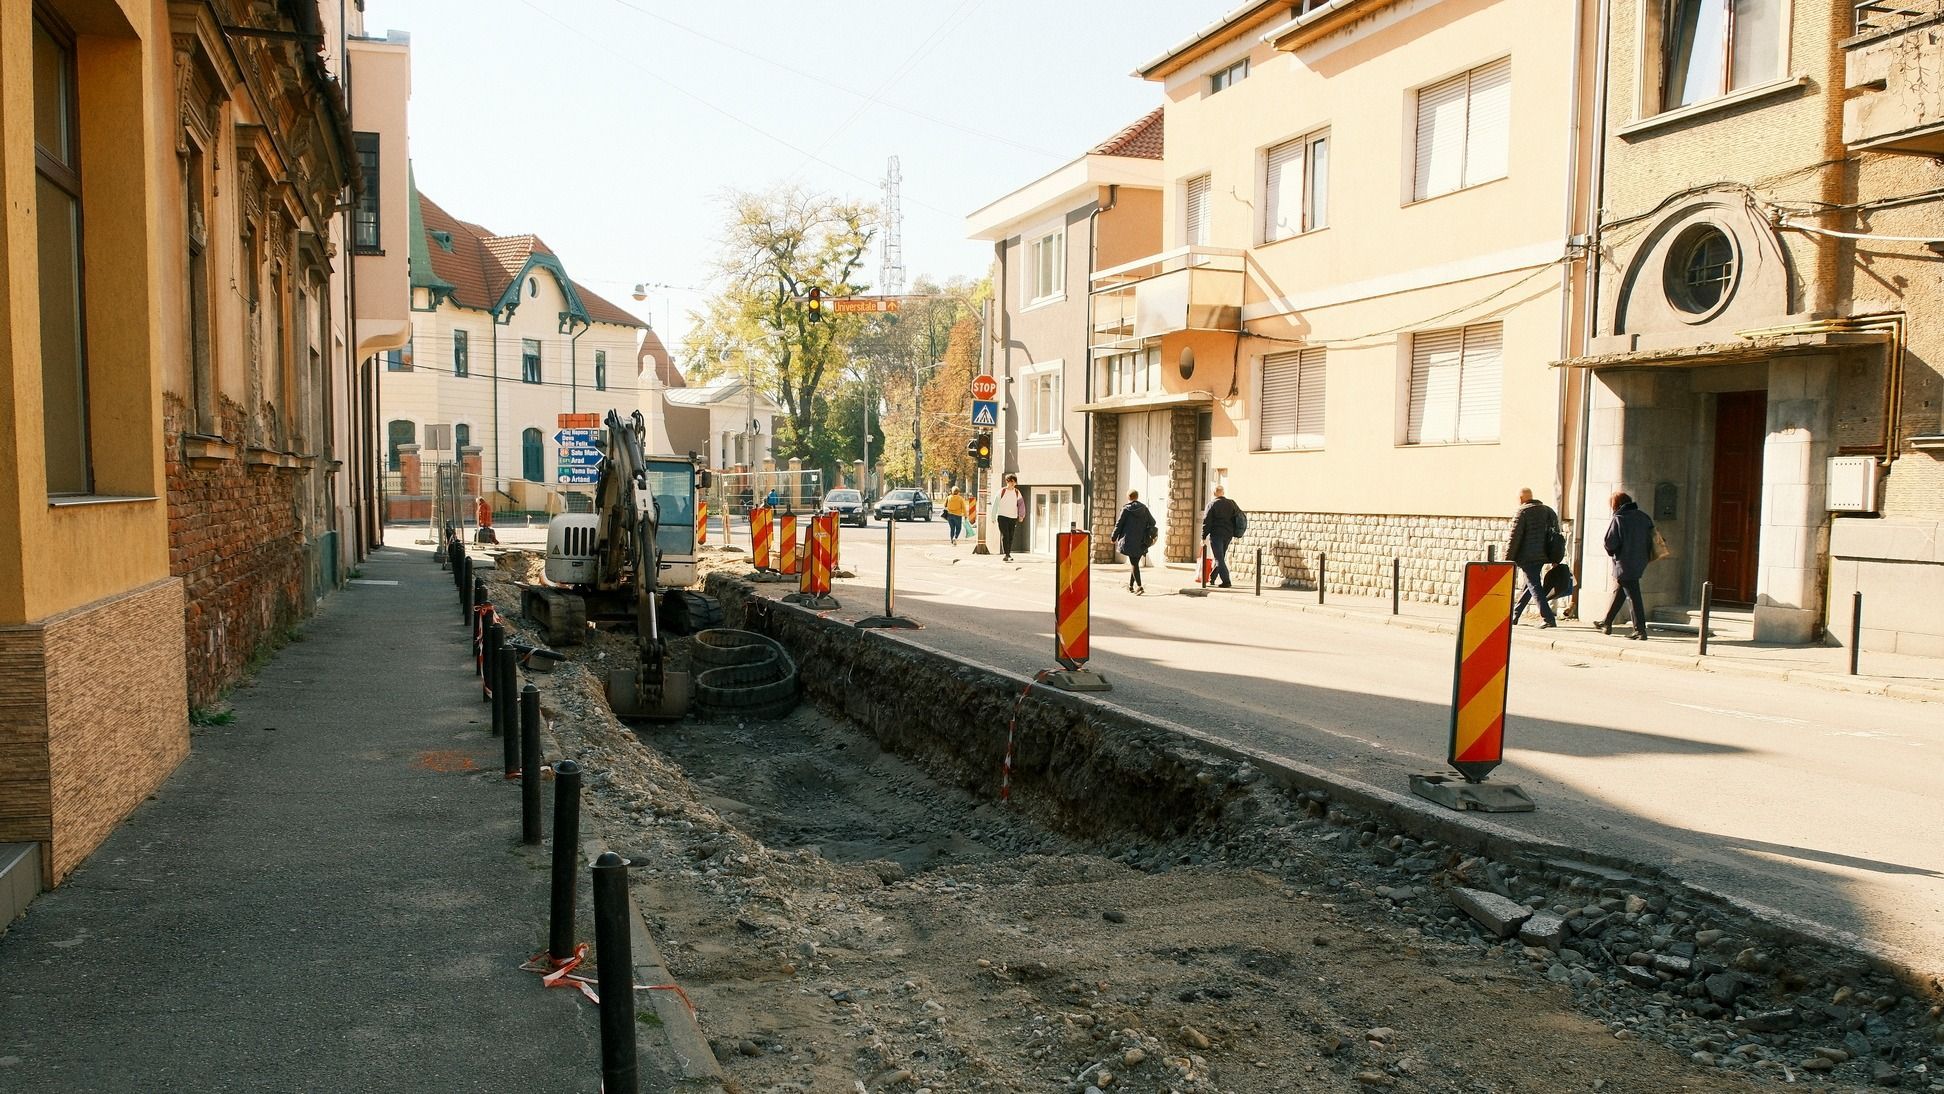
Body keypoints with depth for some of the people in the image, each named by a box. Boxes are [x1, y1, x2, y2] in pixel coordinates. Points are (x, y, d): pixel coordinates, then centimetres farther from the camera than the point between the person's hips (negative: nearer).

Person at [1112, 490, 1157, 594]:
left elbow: (1119, 524, -4)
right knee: (1135, 563, 14)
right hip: (1141, 542, 4)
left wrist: (1114, 537, 6)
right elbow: (1152, 522, 8)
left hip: (1129, 541, -4)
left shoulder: (1126, 509, -5)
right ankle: (1131, 585, 22)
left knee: (1134, 563, -4)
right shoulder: (1144, 508, 6)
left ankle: (1139, 586, -17)